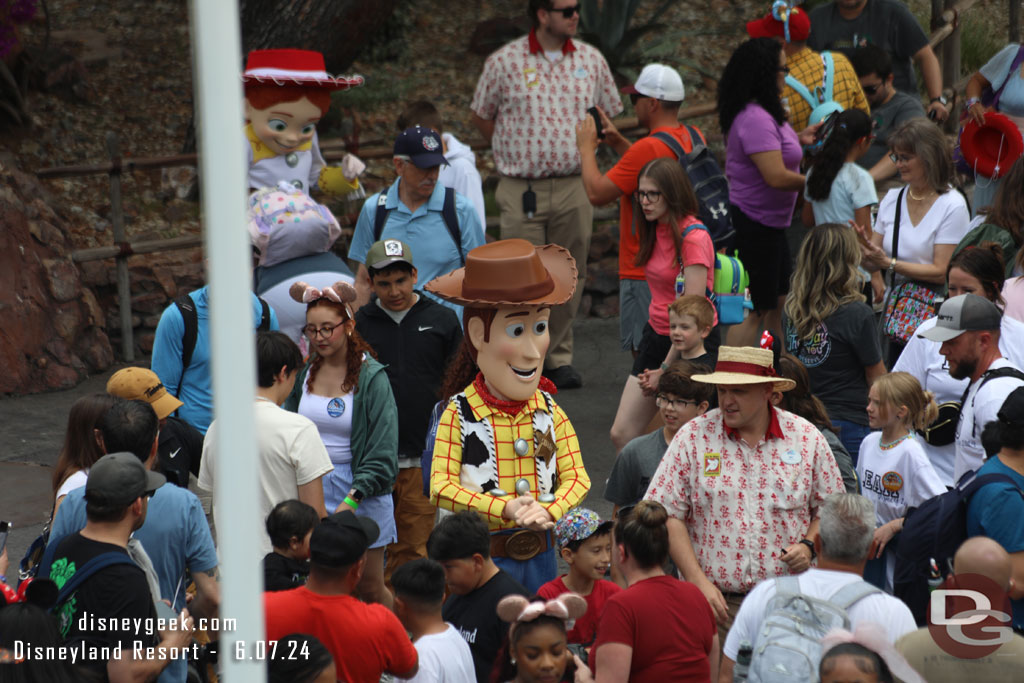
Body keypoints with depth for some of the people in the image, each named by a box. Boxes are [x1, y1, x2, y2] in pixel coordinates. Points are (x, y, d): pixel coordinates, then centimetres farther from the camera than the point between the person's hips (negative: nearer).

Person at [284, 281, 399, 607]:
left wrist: (351, 500, -19)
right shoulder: (304, 371, 6)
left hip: (362, 492, -4)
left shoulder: (371, 377, -8)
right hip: (312, 487, 4)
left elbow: (382, 455, -11)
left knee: (370, 588, 1)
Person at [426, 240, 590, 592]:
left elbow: (577, 477, 1)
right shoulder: (460, 414, -9)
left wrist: (549, 511, -20)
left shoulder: (548, 410, 3)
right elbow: (440, 486, -15)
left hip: (540, 554, 4)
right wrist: (504, 509, -25)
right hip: (484, 558, -4)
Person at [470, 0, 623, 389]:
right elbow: (481, 115, 10)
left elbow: (609, 112, 21)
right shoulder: (505, 62, -3)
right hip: (521, 191, -3)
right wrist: (515, 153, 7)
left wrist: (584, 146, 12)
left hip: (574, 187, 3)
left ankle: (560, 357, 15)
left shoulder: (591, 60, 6)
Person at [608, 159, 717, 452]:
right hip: (656, 335, 8)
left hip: (691, 343, -8)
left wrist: (666, 367, -18)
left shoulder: (693, 237, -18)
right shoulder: (656, 230, 8)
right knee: (621, 434, 0)